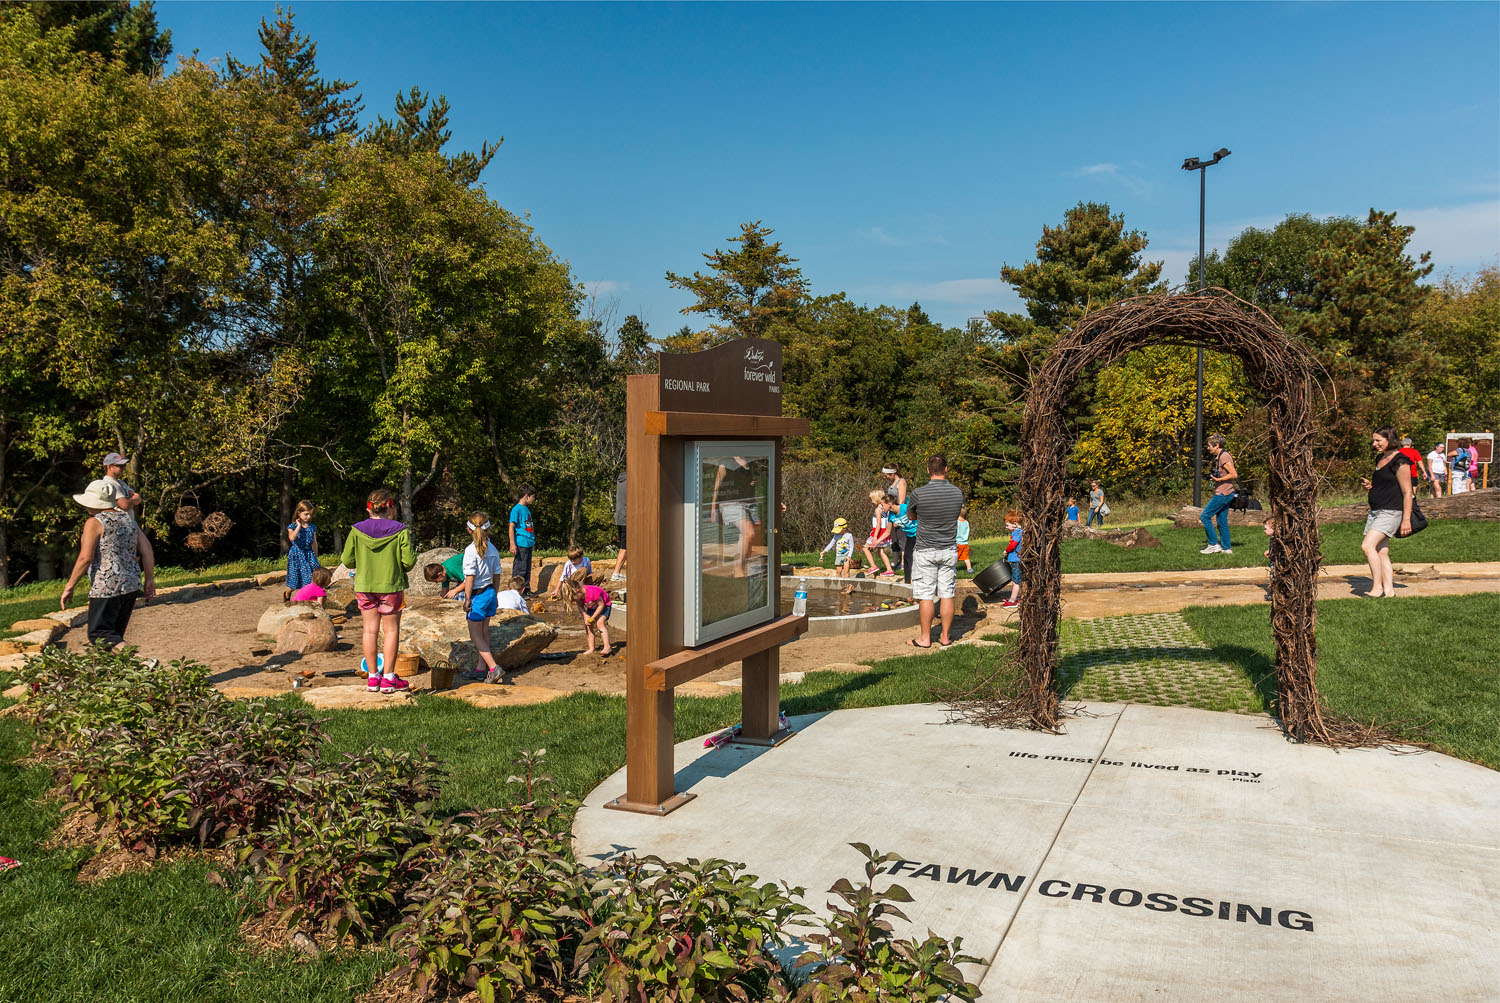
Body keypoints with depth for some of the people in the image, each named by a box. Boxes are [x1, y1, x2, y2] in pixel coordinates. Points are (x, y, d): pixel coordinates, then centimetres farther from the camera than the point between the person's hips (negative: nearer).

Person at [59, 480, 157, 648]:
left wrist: (69, 586, -8)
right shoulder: (127, 518, 12)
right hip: (131, 584, 8)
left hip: (107, 588, -8)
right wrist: (149, 579, 13)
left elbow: (85, 558, -15)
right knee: (115, 634, 16)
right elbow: (147, 549, 9)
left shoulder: (94, 523, -8)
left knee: (99, 634, -6)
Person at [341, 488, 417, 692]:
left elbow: (347, 560, -1)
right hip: (391, 586, -2)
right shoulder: (400, 531, -10)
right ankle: (388, 678, 7)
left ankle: (373, 676, 17)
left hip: (364, 587, 3)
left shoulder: (356, 530, -3)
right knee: (391, 631, 6)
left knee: (370, 630, 11)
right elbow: (409, 561, -12)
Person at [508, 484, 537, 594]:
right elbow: (511, 527, -15)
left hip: (528, 543, 9)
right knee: (520, 569, -4)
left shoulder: (527, 509, 14)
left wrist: (532, 540, 23)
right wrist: (512, 544, -19)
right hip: (521, 544, -9)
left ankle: (526, 589, 22)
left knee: (527, 568, 14)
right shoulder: (516, 509, -12)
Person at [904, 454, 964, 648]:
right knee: (947, 594, 9)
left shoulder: (918, 494, -15)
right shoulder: (957, 492, -4)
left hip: (926, 551, -3)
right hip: (950, 549, 3)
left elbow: (910, 514, 4)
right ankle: (945, 637, 15)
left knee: (925, 595, 3)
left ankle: (925, 638, 9)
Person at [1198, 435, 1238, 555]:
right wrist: (1213, 476, 14)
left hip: (1223, 493, -10)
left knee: (1204, 516, -8)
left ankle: (1213, 544, -5)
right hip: (1223, 493, 10)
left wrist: (1218, 479, -19)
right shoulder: (1219, 457, 16)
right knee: (1222, 521, 12)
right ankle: (1226, 548, 16)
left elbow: (1234, 475, -21)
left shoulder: (1224, 457, -16)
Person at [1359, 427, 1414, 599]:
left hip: (1391, 512, -9)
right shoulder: (1380, 458, 15)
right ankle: (1389, 590, 8)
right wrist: (1369, 485, 7)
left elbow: (1407, 492, -14)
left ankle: (1377, 587, -15)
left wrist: (1406, 519, -18)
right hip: (1375, 511, 9)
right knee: (1382, 552, 6)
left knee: (1367, 546, -20)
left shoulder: (1400, 461, -12)